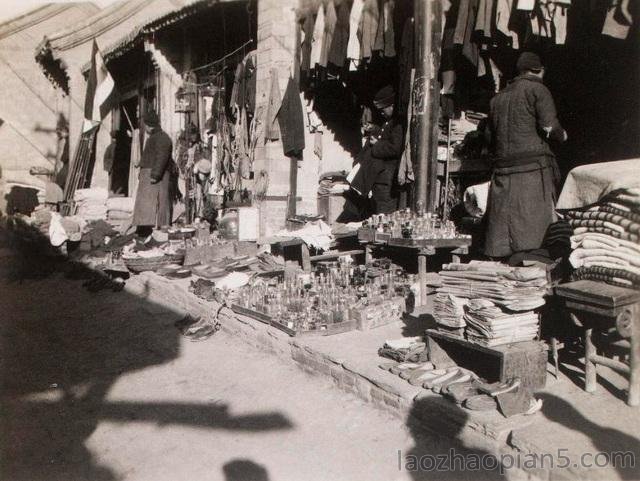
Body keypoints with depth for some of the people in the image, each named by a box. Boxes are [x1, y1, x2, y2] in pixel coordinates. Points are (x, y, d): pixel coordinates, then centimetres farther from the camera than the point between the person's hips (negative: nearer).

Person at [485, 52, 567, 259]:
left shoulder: (498, 98, 19)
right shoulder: (537, 89, 1)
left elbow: (491, 135, 19)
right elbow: (549, 127, -9)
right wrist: (562, 135, 10)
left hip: (503, 170, 6)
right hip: (533, 167, -6)